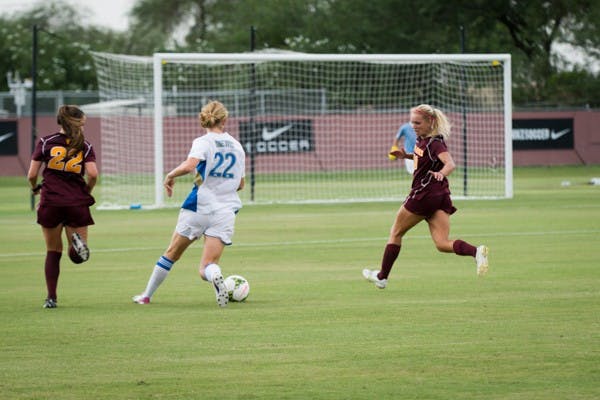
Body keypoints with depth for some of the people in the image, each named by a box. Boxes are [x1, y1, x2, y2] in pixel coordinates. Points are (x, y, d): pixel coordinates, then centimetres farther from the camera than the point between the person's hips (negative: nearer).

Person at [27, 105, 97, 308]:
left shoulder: (45, 142, 4)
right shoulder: (84, 146, 4)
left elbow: (32, 175, 0)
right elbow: (93, 174, -8)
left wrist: (35, 188, 21)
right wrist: (87, 191, 11)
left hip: (50, 202, 1)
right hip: (77, 203, -1)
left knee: (53, 252, 14)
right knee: (78, 256, 9)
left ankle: (51, 298, 8)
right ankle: (78, 239, -26)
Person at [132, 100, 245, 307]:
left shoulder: (203, 142, -5)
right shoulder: (237, 146, 11)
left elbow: (189, 165, -25)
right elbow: (240, 184, 20)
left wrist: (171, 175, -8)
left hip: (198, 207, -3)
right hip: (226, 212, 3)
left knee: (171, 254, 18)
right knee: (206, 268, -1)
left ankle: (147, 295, 29)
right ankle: (215, 276, -38)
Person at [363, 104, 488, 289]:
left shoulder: (435, 143, -18)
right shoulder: (421, 139, 9)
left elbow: (450, 163, -33)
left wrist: (441, 173, -54)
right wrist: (406, 155, 12)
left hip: (423, 195, -9)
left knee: (396, 233, 11)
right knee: (442, 244, -4)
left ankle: (382, 276, 22)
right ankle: (476, 251, -27)